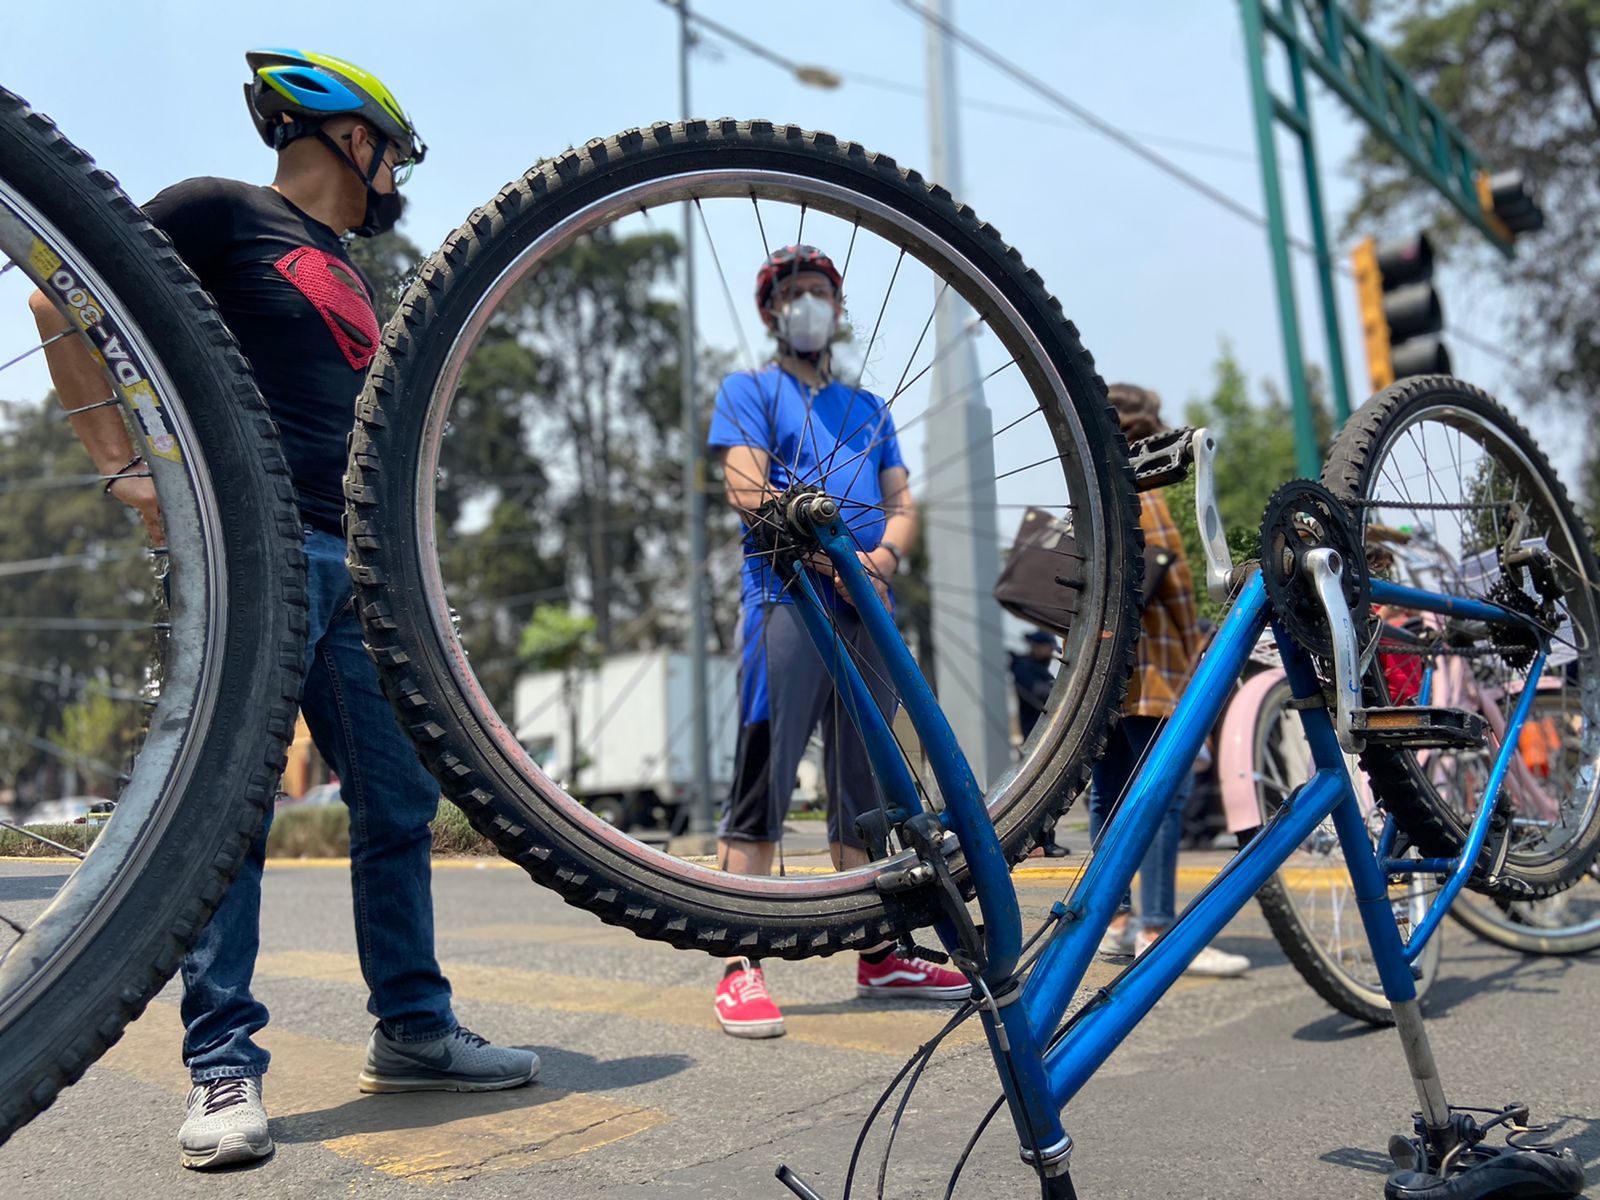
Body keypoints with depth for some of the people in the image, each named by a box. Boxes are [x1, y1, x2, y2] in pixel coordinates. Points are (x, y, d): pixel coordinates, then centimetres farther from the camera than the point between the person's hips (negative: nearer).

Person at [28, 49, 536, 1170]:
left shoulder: (351, 276, 26)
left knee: (401, 800, 6)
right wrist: (126, 465, -9)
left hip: (356, 565, 8)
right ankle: (224, 1067, 2)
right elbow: (64, 301, -3)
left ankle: (411, 1028, 16)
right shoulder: (224, 212, 4)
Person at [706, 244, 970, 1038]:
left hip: (866, 610, 5)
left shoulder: (869, 408, 26)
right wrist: (831, 559, -17)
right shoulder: (749, 390, 11)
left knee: (864, 791, 8)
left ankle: (880, 957, 15)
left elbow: (904, 503, 17)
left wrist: (883, 555, -7)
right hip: (785, 600, -5)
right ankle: (741, 970, -7)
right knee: (762, 782, -11)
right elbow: (747, 489, -5)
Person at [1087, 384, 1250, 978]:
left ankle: (1115, 920, 15)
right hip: (1144, 667, -9)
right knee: (1166, 791, -10)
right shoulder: (1141, 497, -7)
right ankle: (1158, 931, -12)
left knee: (1109, 792, 10)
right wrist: (1193, 651, -3)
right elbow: (1171, 583, -12)